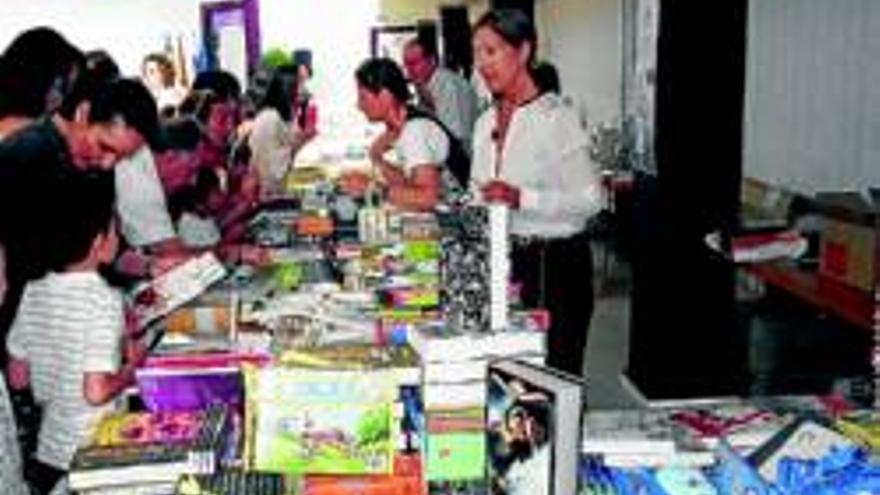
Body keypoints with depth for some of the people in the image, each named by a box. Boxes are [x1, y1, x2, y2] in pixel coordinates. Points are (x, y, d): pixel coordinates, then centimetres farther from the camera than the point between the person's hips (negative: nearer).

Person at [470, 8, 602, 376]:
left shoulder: (555, 118, -11)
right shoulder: (485, 123, 12)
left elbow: (590, 198, -16)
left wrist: (521, 198, -25)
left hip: (555, 263, -7)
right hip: (502, 259, 7)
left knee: (554, 372, 1)